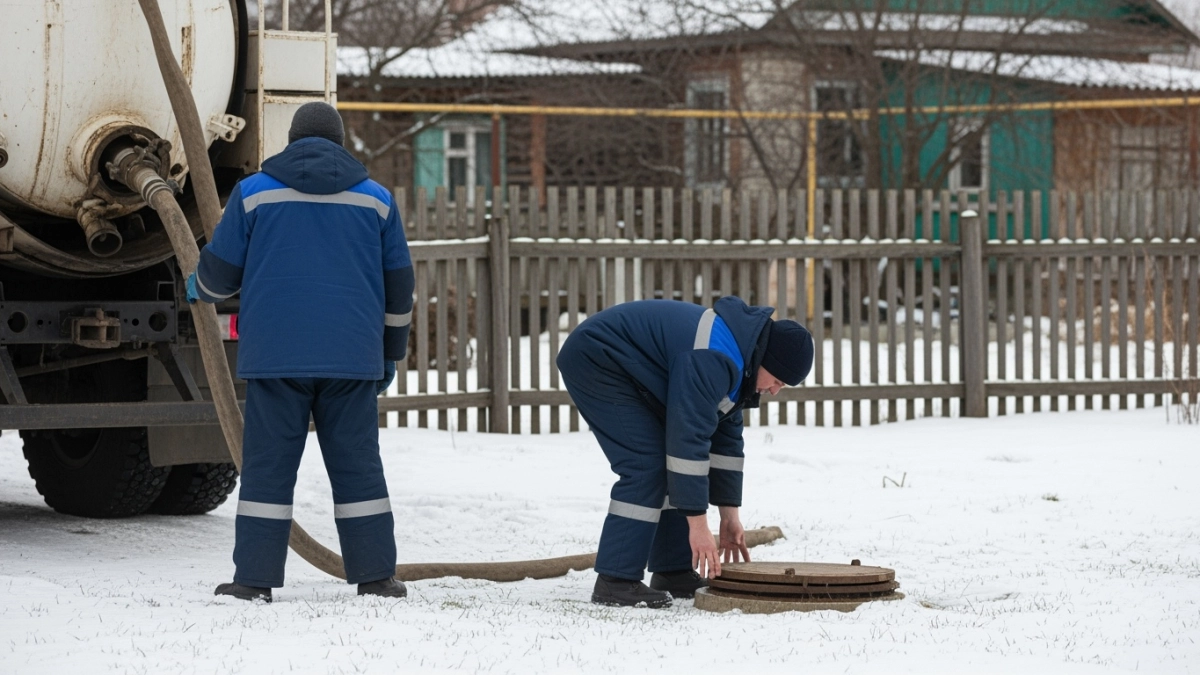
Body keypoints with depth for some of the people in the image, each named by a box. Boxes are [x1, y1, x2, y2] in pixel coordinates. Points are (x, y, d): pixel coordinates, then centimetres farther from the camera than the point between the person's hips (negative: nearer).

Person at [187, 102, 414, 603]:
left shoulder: (253, 194, 5)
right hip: (351, 356, 1)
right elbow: (398, 286, 14)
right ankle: (376, 577, 4)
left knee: (268, 467, 1)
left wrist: (198, 291, 32)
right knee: (357, 466, 5)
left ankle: (255, 579, -2)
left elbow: (220, 270, 8)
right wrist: (391, 355, 24)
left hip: (275, 356, -1)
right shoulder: (375, 199, 10)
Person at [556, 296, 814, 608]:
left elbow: (727, 435, 11)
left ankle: (672, 571, 10)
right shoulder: (712, 359, -29)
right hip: (594, 359, -11)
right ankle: (616, 581, -17)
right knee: (646, 466, -18)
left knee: (674, 464, 6)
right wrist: (698, 523, -28)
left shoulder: (738, 360, 4)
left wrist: (730, 515, 11)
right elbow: (689, 437, -31)